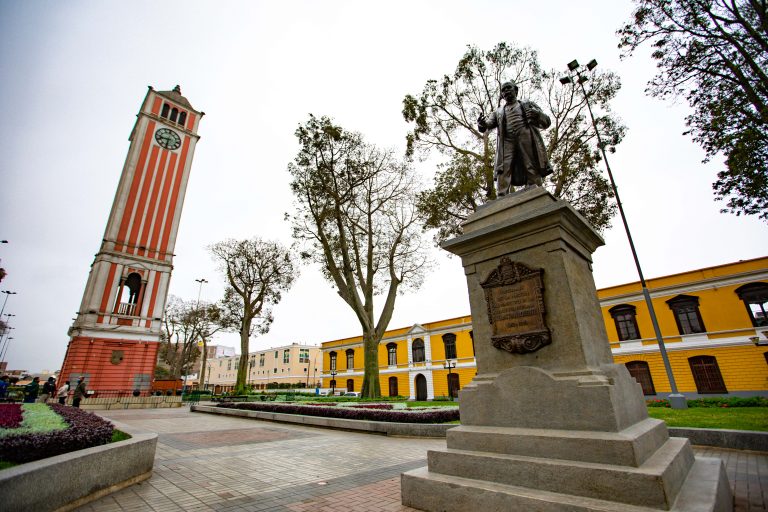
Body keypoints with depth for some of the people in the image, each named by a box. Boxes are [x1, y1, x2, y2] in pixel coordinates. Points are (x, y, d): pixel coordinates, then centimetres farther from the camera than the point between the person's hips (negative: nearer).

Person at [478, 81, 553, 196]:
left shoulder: (528, 104, 27)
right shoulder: (499, 112, 30)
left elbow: (546, 123, 18)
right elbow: (484, 127, 14)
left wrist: (538, 115, -7)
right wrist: (481, 123, -12)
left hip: (528, 140, 0)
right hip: (507, 142, 1)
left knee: (533, 174, -13)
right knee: (503, 171, -20)